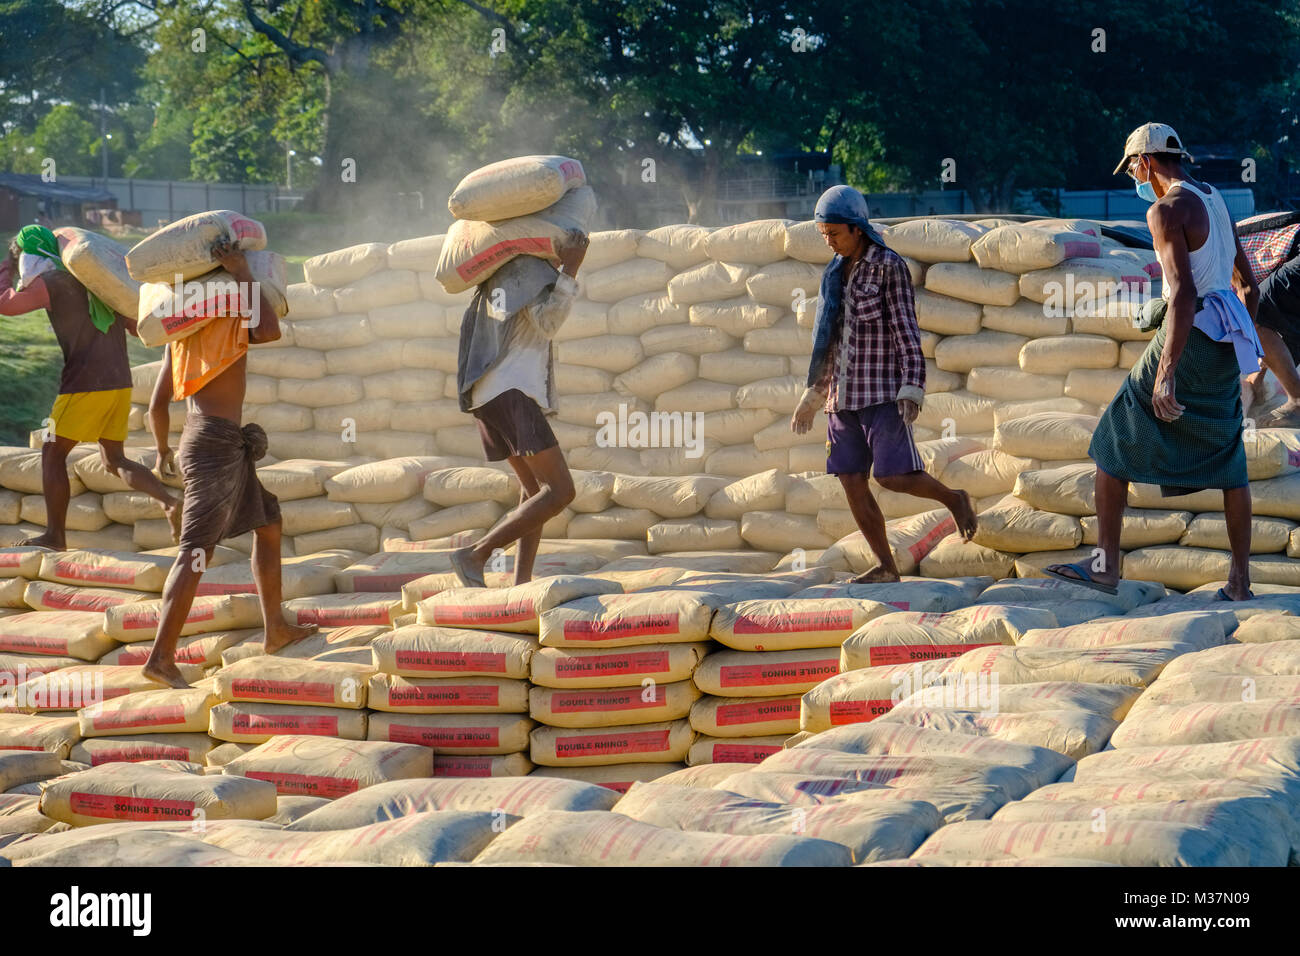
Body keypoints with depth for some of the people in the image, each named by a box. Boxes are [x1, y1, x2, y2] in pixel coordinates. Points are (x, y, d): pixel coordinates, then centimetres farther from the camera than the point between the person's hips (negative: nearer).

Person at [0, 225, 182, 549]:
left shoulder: (53, 281, -7)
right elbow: (136, 327, 16)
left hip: (86, 385, -7)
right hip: (120, 382, 7)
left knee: (52, 453, 7)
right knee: (114, 460, 15)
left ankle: (54, 535, 9)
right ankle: (169, 501, -6)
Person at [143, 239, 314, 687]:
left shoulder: (180, 334, 18)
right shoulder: (233, 318, -2)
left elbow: (157, 405, 17)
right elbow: (271, 330, -24)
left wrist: (163, 449, 34)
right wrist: (246, 274, -14)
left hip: (199, 440, 9)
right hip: (219, 444, -9)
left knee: (268, 523, 22)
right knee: (196, 552, -13)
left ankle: (276, 629, 29)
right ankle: (161, 657, -20)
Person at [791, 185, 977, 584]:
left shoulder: (889, 266, -7)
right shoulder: (836, 273, 13)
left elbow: (907, 332, -11)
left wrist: (912, 390, -19)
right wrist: (812, 397, 18)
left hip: (882, 390, -7)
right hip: (844, 395, 7)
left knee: (894, 477, -14)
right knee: (852, 483, 1)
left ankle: (954, 500, 14)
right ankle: (886, 566, 9)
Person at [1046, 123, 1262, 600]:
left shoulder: (1166, 210, -13)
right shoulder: (1216, 203, 15)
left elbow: (1183, 292, -23)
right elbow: (1249, 286, 21)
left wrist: (1165, 373, -25)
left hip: (1188, 337, -8)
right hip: (1226, 344, 8)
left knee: (1116, 440, 1)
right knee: (1228, 457, 12)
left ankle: (1106, 565, -1)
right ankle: (1240, 579, 12)